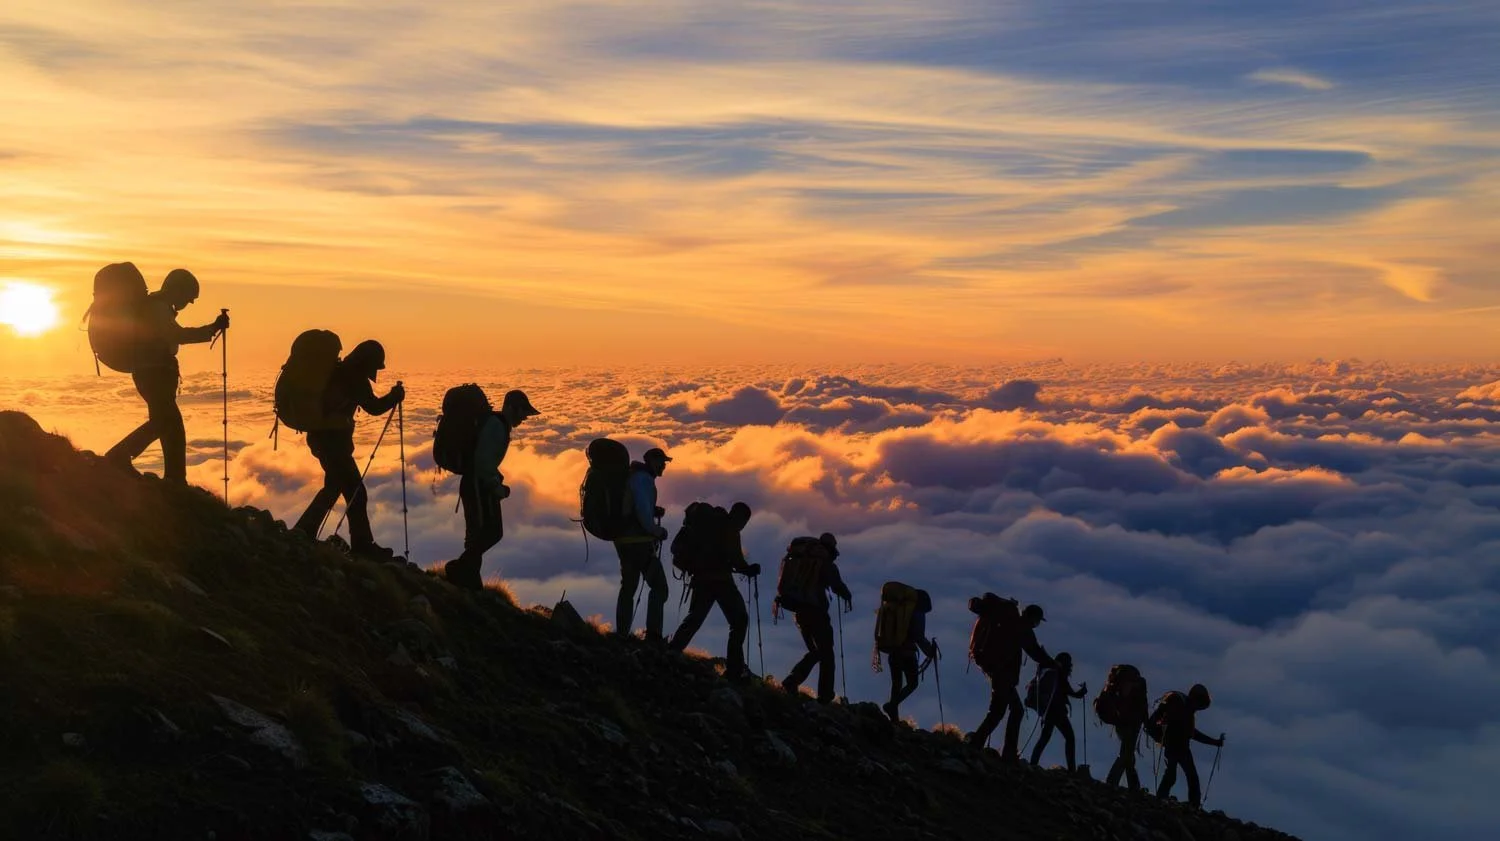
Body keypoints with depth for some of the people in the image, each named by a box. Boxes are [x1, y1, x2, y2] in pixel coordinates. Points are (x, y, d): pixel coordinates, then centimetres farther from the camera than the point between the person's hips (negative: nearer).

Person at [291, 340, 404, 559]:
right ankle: (363, 545, -6)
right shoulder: (353, 378, -13)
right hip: (332, 438, -10)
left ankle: (302, 533, 22)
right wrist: (395, 396, -1)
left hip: (322, 436, 10)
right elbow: (374, 407, -14)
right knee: (354, 491, -7)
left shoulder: (339, 372, 13)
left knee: (334, 486, 19)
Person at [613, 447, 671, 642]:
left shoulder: (632, 477, 17)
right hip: (639, 541, -10)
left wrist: (655, 511, 9)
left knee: (628, 587, 16)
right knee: (659, 586, -7)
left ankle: (621, 634, 17)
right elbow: (643, 512, -23)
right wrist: (658, 531, -12)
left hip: (624, 540, 10)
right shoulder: (643, 479, -13)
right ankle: (653, 635, -14)